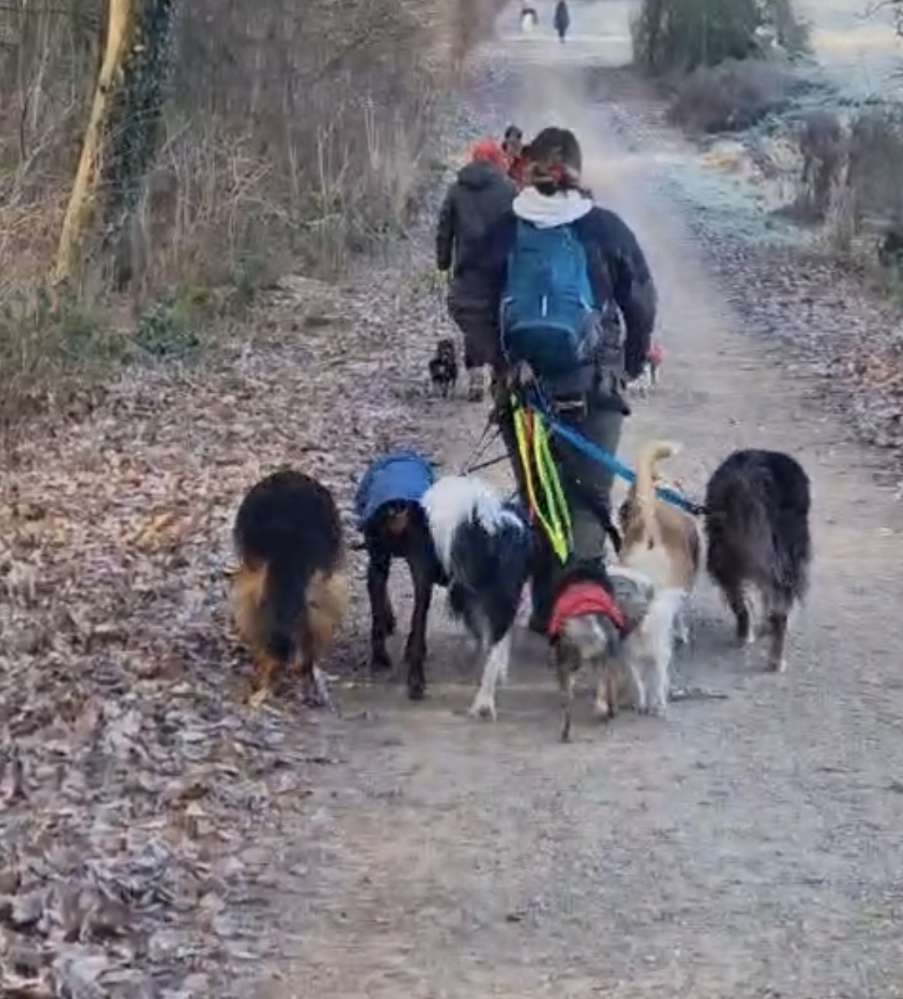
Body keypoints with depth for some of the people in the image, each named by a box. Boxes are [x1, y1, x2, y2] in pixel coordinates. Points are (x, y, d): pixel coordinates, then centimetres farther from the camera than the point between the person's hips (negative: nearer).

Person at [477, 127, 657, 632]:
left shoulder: (503, 232, -1)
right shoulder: (605, 229, -3)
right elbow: (642, 304, 2)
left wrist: (496, 362, 11)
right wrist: (631, 364, 15)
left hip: (523, 381, 2)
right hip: (593, 385, -1)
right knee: (590, 495, 3)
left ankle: (547, 606, 15)